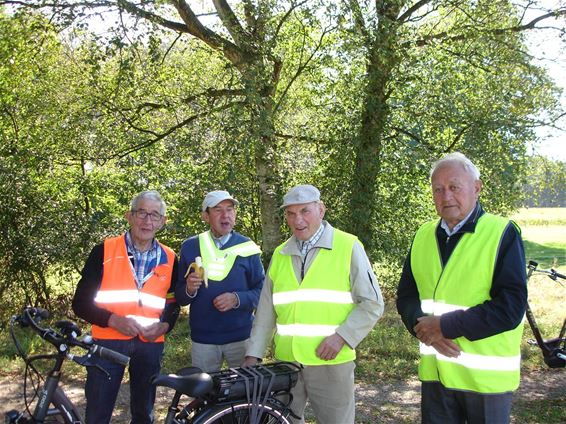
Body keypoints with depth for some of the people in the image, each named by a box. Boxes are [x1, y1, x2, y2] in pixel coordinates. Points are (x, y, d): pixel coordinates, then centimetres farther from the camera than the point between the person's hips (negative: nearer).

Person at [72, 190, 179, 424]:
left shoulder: (169, 259, 7)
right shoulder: (104, 251, -2)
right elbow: (80, 302, -3)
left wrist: (163, 326, -5)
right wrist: (114, 320, -19)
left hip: (150, 344, 3)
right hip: (108, 341, -3)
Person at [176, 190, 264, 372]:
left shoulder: (247, 247, 0)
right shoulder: (190, 247, 3)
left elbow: (261, 291, -1)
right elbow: (179, 297, 6)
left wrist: (237, 299, -17)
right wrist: (189, 290, -16)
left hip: (241, 336, -1)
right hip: (202, 338, 1)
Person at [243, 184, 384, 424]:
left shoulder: (348, 247, -3)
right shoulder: (280, 255, 11)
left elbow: (372, 304, -4)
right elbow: (266, 312, 13)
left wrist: (341, 336, -15)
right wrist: (254, 355, 6)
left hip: (331, 363, -4)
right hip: (286, 362, 4)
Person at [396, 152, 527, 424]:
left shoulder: (502, 234, -10)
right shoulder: (423, 236, 7)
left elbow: (511, 306, -17)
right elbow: (406, 295, 8)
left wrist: (446, 326, -19)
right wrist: (422, 326, -13)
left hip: (486, 377, -4)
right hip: (435, 372, 4)